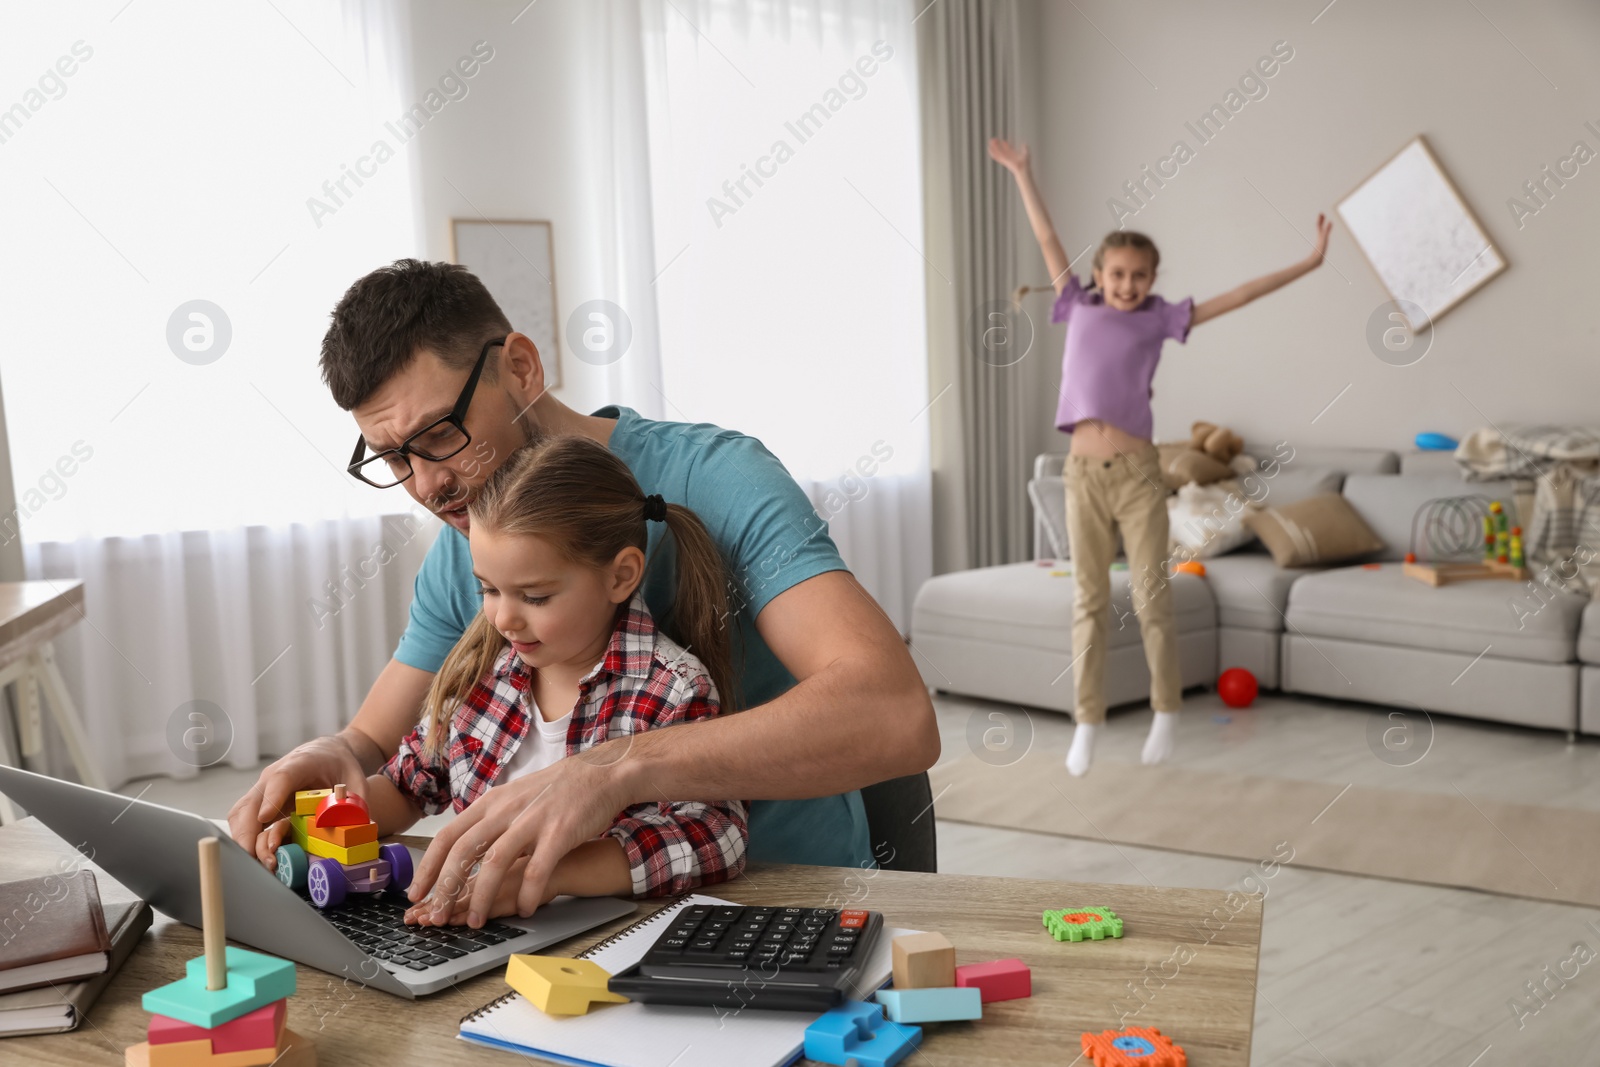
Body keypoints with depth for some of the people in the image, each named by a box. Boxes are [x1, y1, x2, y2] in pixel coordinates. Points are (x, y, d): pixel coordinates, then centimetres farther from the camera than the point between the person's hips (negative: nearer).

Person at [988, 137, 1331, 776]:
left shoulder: (1160, 319, 6)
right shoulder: (1079, 308, 10)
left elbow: (1237, 297, 5)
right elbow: (1048, 242, 15)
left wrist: (1307, 264, 3)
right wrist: (1021, 174, 20)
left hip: (1138, 472, -1)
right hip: (1083, 473, 1)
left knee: (1151, 597, 4)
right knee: (1088, 601, 5)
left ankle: (1165, 715, 17)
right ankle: (1086, 724, 10)